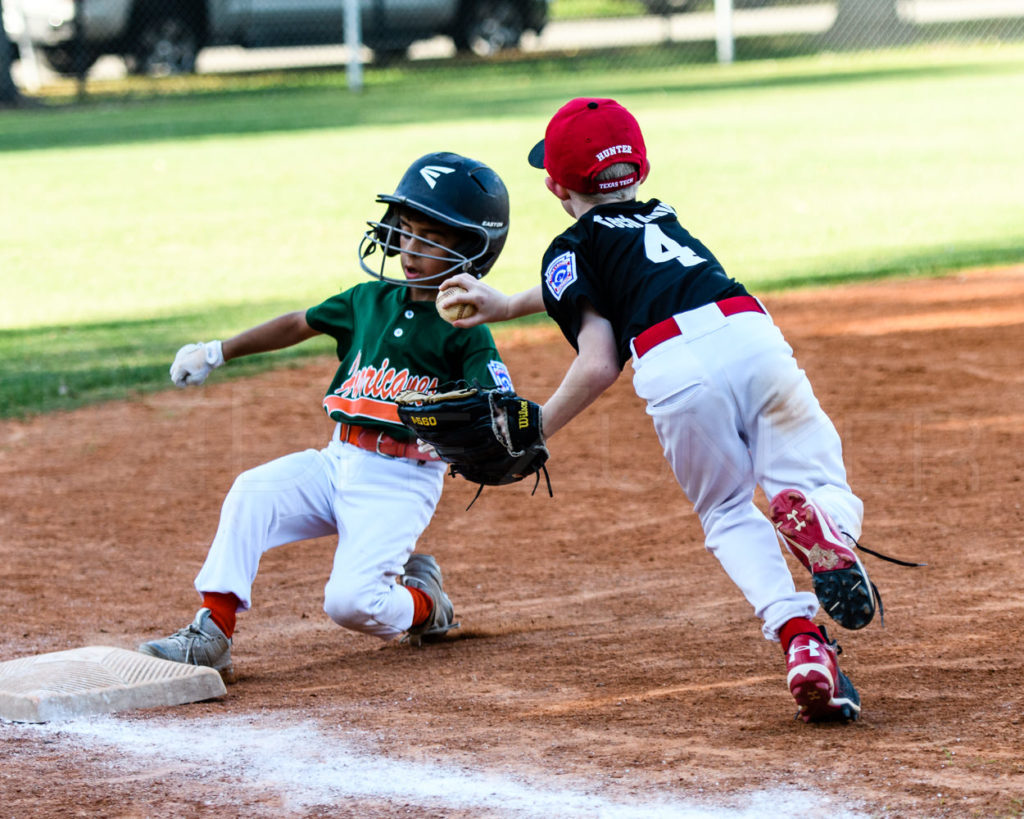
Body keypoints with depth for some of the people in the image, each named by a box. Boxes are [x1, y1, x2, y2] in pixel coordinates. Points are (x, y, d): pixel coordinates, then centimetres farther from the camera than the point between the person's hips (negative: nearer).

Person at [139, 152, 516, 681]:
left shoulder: (465, 330, -8)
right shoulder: (371, 300, 11)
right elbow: (300, 324, 24)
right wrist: (217, 353, 28)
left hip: (401, 482, -6)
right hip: (338, 460, 6)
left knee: (350, 601, -21)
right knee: (252, 493, -19)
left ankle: (424, 606, 13)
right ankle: (211, 635, -20)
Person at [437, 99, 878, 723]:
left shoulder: (573, 246, 18)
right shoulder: (661, 218, 37)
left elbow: (599, 365, 6)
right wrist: (507, 306, 67)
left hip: (677, 371, -3)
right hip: (753, 339, 3)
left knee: (729, 515, 19)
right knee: (827, 495, 12)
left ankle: (799, 638, -5)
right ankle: (817, 519, -27)